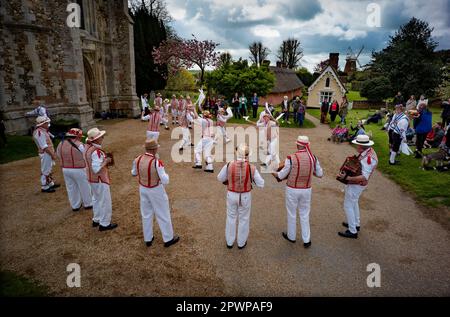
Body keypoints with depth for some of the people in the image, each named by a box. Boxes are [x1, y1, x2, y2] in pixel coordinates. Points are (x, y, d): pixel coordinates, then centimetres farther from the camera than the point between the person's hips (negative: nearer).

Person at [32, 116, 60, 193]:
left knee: (49, 169, 20)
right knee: (45, 170, 0)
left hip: (49, 153, 10)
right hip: (45, 154, -10)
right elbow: (44, 146, -23)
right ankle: (44, 187, 10)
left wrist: (53, 152, 14)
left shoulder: (44, 131, 10)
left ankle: (51, 183, 33)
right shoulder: (39, 132, -20)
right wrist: (52, 154, -21)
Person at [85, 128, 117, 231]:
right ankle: (104, 224, 15)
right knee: (105, 202, 4)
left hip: (92, 179, 10)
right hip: (100, 180, -10)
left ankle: (96, 220, 38)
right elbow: (97, 169, -30)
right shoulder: (97, 152, -28)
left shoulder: (89, 149, 3)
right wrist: (106, 161, -18)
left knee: (97, 199, 24)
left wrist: (104, 159, 7)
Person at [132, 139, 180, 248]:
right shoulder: (157, 162, -28)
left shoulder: (137, 159, -10)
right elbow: (165, 181, -24)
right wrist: (165, 174, -4)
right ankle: (168, 239, 27)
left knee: (146, 214, 21)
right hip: (156, 190, -5)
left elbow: (134, 173, 9)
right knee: (163, 215, 12)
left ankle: (148, 239, 35)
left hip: (143, 189, 6)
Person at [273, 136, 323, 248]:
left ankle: (291, 236, 34)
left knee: (291, 214, 16)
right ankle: (306, 240, 24)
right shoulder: (313, 158, -7)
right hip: (306, 190, 3)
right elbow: (320, 174, 4)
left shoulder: (291, 158, -20)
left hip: (292, 190, -3)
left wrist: (275, 174, 10)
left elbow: (282, 175, -11)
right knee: (305, 215, 18)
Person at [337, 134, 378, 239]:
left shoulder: (368, 158, -31)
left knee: (348, 206, 2)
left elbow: (364, 177, -35)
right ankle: (356, 224, 43)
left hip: (356, 185, -10)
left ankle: (352, 231, 13)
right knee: (354, 203, 26)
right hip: (358, 184, 10)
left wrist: (346, 178, -40)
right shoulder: (367, 152, -2)